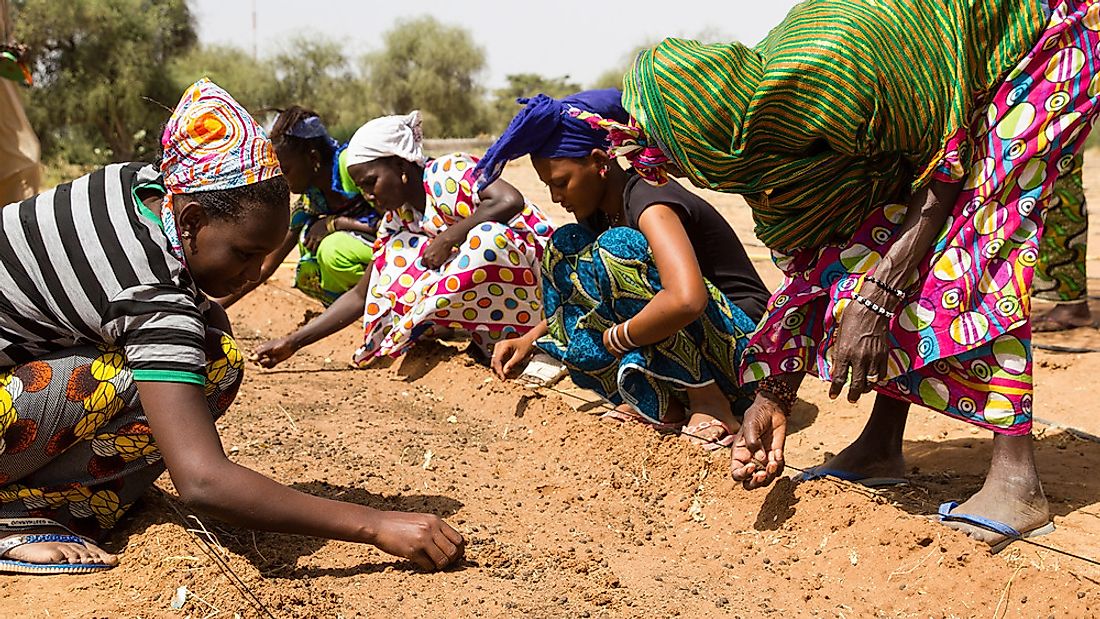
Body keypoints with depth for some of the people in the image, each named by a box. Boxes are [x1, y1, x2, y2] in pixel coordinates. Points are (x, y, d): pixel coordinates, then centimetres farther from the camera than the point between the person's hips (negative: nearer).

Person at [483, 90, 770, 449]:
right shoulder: (600, 213, 6)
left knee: (617, 246, -27)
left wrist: (614, 339, -24)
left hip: (744, 349, -9)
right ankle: (658, 403, -5)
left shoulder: (648, 202, -21)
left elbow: (686, 300, -38)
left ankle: (708, 402, -18)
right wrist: (530, 339, 4)